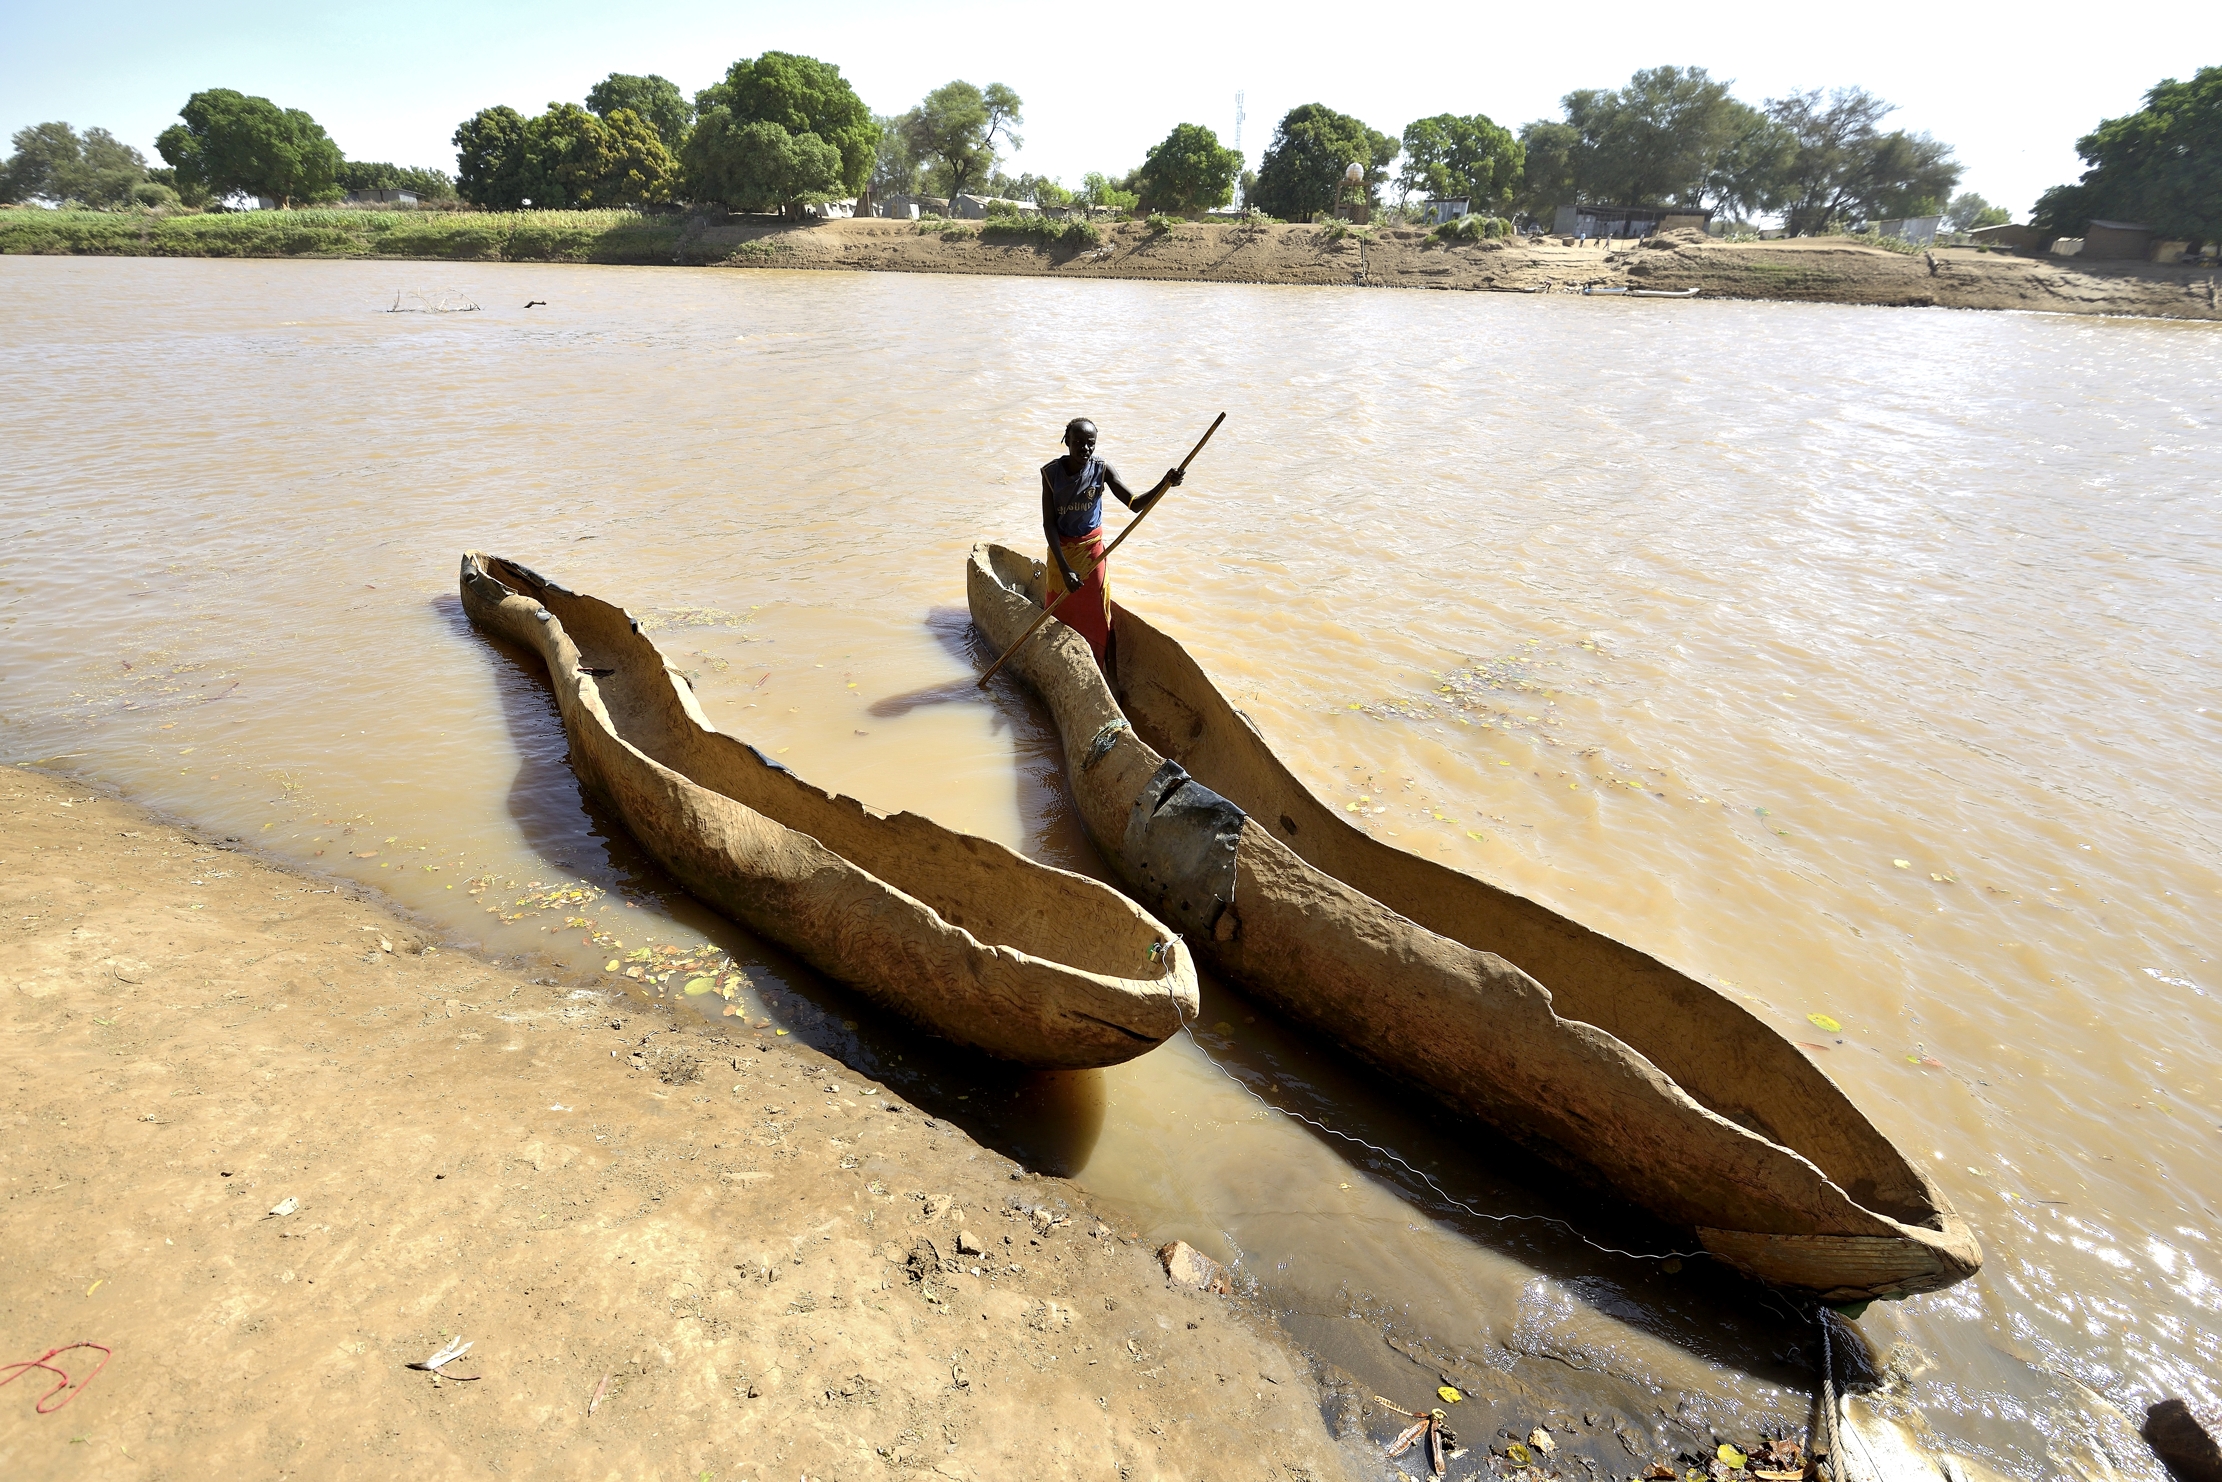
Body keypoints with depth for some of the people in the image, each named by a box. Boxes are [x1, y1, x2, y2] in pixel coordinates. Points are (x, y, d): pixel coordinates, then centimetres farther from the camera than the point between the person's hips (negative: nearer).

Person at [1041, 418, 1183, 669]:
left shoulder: (1102, 469, -12)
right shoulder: (1051, 472, -14)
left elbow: (1136, 504, -18)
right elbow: (1049, 523, -16)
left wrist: (1165, 483, -37)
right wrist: (1065, 569, -24)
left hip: (1092, 550, 0)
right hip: (1060, 551, 0)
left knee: (1094, 619, 3)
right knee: (1061, 616, 10)